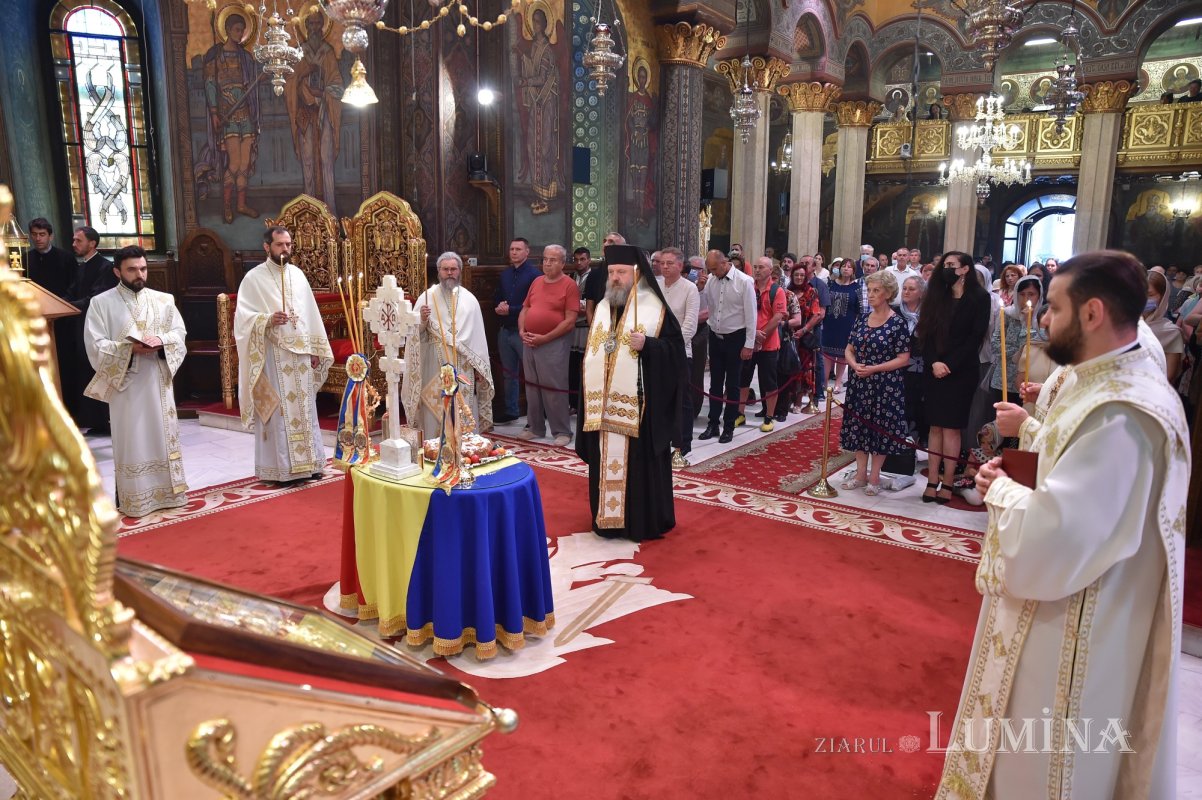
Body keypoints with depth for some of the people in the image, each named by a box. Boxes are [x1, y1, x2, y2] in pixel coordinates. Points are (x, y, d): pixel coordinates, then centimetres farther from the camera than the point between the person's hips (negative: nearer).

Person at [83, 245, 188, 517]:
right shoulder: (101, 303, -2)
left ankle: (166, 491, 20)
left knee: (163, 435, 9)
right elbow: (95, 347, -7)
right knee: (131, 441, 1)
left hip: (158, 381, 3)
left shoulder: (164, 299, 7)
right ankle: (133, 499, 9)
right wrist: (129, 349, -22)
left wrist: (161, 340, -17)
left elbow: (180, 332, 4)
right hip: (124, 383, -3)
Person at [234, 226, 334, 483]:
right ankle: (281, 467, 4)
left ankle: (309, 462, 18)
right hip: (273, 354, -5)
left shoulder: (298, 274, 11)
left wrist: (315, 349, 9)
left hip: (301, 352, 5)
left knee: (305, 409, 9)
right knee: (278, 410, -2)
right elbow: (243, 317, -8)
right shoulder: (254, 278, -3)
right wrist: (268, 320, -26)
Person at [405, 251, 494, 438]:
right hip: (435, 365, -1)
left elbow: (478, 335, 8)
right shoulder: (426, 297, 3)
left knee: (465, 414, 3)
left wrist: (479, 367, 5)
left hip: (463, 365, 1)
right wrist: (422, 320, -19)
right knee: (435, 412, -1)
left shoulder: (469, 299, 8)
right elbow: (416, 334, 2)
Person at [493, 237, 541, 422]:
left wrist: (510, 309, -17)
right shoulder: (505, 275, 14)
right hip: (505, 330, 7)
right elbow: (497, 298, 18)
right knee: (508, 373, 15)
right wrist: (499, 307, -5)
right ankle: (511, 410, 27)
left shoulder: (534, 274, -10)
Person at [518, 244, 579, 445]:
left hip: (554, 343, -6)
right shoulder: (536, 281, 12)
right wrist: (522, 332, 0)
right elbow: (525, 309, 17)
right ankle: (535, 427, 24)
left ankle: (562, 432, 6)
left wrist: (544, 338, -15)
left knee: (554, 388, -4)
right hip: (529, 342, 6)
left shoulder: (569, 285, -7)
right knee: (532, 386, 12)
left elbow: (570, 321, -13)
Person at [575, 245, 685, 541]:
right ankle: (607, 517, 23)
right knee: (606, 461, 11)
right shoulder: (603, 307, 12)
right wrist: (590, 395, 12)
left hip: (638, 403, -5)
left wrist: (647, 345, -25)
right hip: (603, 402, 6)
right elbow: (592, 353, 16)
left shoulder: (655, 308, -5)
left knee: (640, 462, 1)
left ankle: (644, 522, 14)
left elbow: (675, 348, -8)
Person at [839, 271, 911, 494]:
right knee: (858, 426, 9)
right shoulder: (861, 320, 7)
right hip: (859, 384, 5)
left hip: (885, 386, -5)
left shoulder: (897, 323, -9)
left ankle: (874, 477, 16)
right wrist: (855, 365, -10)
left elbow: (903, 359, -11)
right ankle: (861, 474, 22)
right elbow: (849, 350, 11)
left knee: (880, 428, 4)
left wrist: (874, 369, -19)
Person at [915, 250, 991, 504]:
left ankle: (947, 483, 2)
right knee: (935, 426, 3)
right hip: (934, 371, 4)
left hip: (961, 372, -4)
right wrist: (933, 362, -10)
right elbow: (926, 333, 6)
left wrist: (950, 364, -15)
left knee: (951, 426, -3)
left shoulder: (980, 298, -1)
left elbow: (976, 336, -8)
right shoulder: (937, 296, 12)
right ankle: (932, 481, 4)